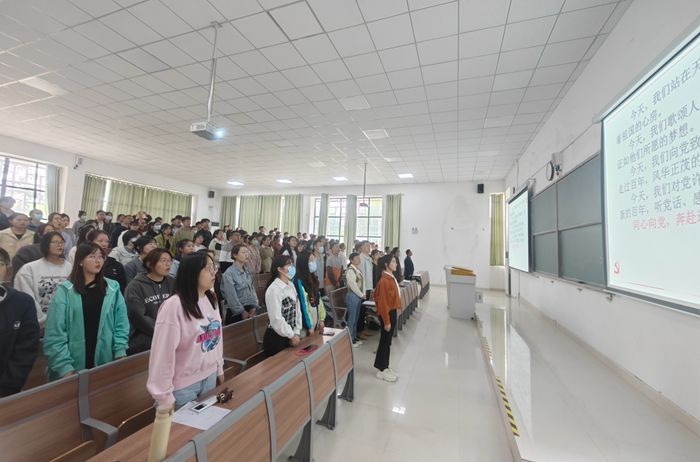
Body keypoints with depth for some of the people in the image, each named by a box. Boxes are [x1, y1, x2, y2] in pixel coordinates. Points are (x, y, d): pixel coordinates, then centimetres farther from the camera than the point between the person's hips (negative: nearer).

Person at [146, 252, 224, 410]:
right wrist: (165, 397, -15)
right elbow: (163, 352, -20)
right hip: (183, 385, -6)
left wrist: (219, 368, 12)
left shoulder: (211, 300, -1)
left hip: (210, 377, 7)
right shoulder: (173, 306, -23)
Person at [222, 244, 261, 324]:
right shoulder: (229, 274, -14)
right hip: (236, 313, -6)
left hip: (250, 310, 6)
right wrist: (242, 312, -12)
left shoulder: (247, 271, 7)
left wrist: (254, 307, -3)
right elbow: (231, 297, -16)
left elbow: (252, 289, 8)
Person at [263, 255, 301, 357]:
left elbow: (297, 309, 5)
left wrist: (296, 333, -2)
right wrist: (292, 335, -12)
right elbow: (276, 319, -22)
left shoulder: (291, 285, 4)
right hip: (276, 338, -7)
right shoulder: (273, 289, -21)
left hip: (290, 336, 7)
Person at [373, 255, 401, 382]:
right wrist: (386, 321, -19)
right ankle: (381, 370, 18)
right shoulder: (384, 281, -23)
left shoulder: (391, 278, 7)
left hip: (392, 312, 9)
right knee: (385, 341, 4)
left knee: (387, 341, 17)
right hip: (387, 313, -9)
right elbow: (383, 303, -22)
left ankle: (385, 366, 31)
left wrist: (392, 316, 18)